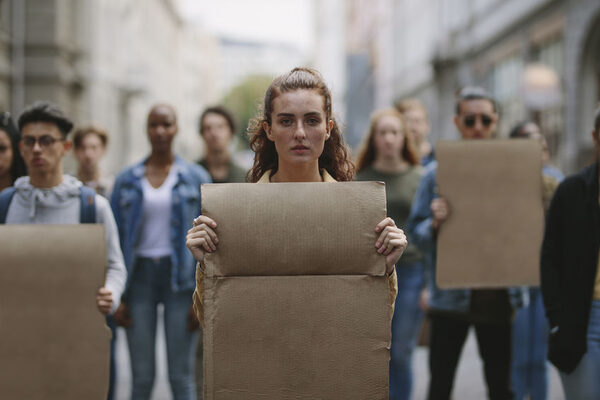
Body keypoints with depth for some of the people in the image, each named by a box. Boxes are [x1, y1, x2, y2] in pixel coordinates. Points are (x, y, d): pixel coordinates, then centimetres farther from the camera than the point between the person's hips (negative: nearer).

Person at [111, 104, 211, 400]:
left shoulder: (197, 178, 4)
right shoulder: (126, 180, 8)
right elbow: (115, 240, 7)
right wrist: (117, 297, 0)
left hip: (180, 276, -1)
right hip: (139, 275, 1)